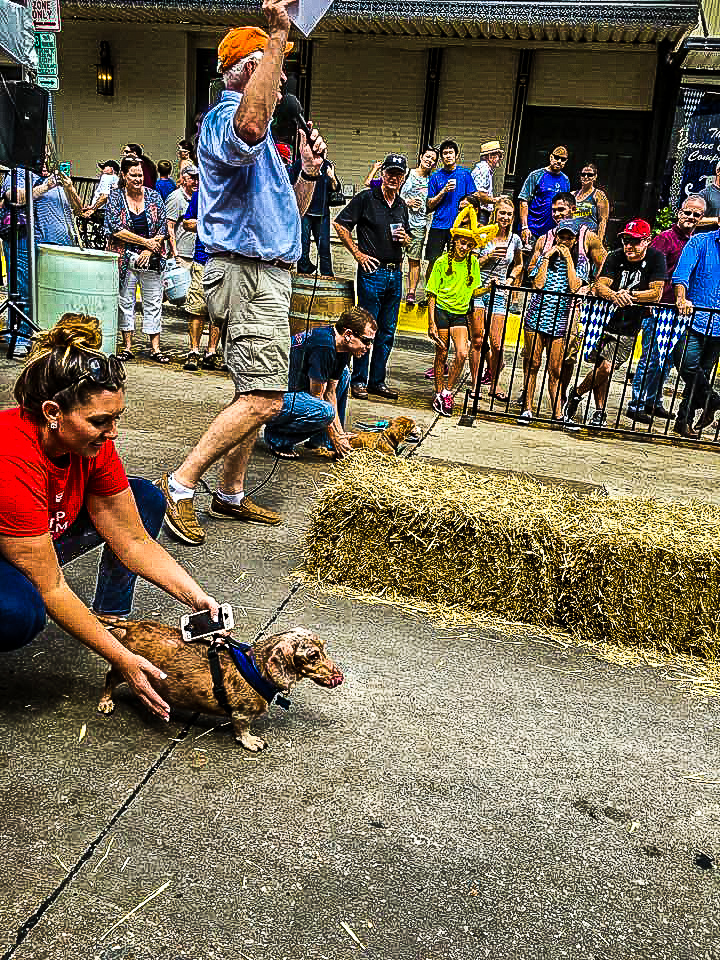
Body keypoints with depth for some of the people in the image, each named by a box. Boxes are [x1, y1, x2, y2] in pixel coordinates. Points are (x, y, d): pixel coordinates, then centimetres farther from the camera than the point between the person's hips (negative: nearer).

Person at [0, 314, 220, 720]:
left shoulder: (92, 442, -16)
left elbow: (134, 540, -10)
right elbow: (51, 589, -31)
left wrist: (198, 599, -21)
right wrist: (122, 660, -30)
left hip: (41, 539, 8)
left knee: (146, 498, -2)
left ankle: (112, 615, 6)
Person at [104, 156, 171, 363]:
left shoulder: (154, 197, 6)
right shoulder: (115, 197, 1)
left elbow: (163, 228, 4)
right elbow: (116, 229, -9)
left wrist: (150, 250, -9)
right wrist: (145, 241, -11)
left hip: (151, 259, 1)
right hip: (124, 258, -1)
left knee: (154, 302, 2)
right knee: (125, 301, 3)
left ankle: (155, 348, 7)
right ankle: (127, 347, 11)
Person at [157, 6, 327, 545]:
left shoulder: (263, 144, 24)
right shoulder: (226, 118, -9)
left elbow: (290, 213, 26)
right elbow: (250, 125, -38)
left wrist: (309, 173, 8)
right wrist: (279, 34, -33)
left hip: (267, 274, 11)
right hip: (248, 274, -11)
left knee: (256, 395, 12)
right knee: (264, 399, -17)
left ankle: (231, 494, 21)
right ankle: (182, 483, -10)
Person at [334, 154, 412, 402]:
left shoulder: (402, 205, 15)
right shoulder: (366, 198, -3)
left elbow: (408, 238, 26)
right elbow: (339, 224, -4)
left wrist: (404, 238, 2)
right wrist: (357, 253, -8)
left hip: (395, 273, 6)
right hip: (372, 270, -6)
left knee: (387, 331, 9)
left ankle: (377, 381, 17)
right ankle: (359, 381, 7)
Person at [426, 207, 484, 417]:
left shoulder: (473, 262, 1)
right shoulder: (442, 262, -9)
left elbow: (473, 292, 10)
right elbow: (432, 295, -6)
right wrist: (431, 323, -11)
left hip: (461, 314, 3)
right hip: (442, 311, -3)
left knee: (462, 354, -12)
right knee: (441, 354, 4)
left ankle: (446, 392, 2)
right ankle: (439, 393, 19)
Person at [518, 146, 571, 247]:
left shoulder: (565, 180, 14)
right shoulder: (536, 175, 0)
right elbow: (524, 201, -6)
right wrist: (524, 227, -14)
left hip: (553, 231, 4)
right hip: (533, 230, -4)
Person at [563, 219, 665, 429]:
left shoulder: (655, 258, -5)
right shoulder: (615, 257, -1)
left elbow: (656, 293, -11)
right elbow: (600, 285, -12)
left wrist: (628, 294, -21)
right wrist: (615, 295, -34)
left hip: (629, 327, -1)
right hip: (605, 319, 1)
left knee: (605, 367, -10)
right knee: (603, 367, -6)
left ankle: (576, 394, 13)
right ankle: (599, 413, 12)